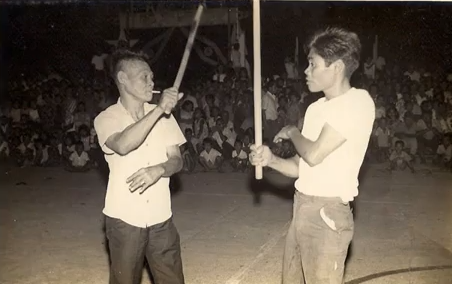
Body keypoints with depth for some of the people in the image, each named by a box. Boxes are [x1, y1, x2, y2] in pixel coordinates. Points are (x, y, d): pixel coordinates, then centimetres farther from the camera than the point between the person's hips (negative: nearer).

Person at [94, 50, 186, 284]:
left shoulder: (164, 116, 5)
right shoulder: (107, 118, -6)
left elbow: (176, 160, 4)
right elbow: (122, 145, -27)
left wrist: (158, 170, -18)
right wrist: (159, 109, -29)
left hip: (160, 217, 3)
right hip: (124, 219, -3)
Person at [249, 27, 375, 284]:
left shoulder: (358, 102, -12)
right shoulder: (316, 108, 14)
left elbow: (313, 155, -19)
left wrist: (292, 132, 0)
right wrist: (271, 160, -5)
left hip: (327, 213, -8)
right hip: (302, 209, 8)